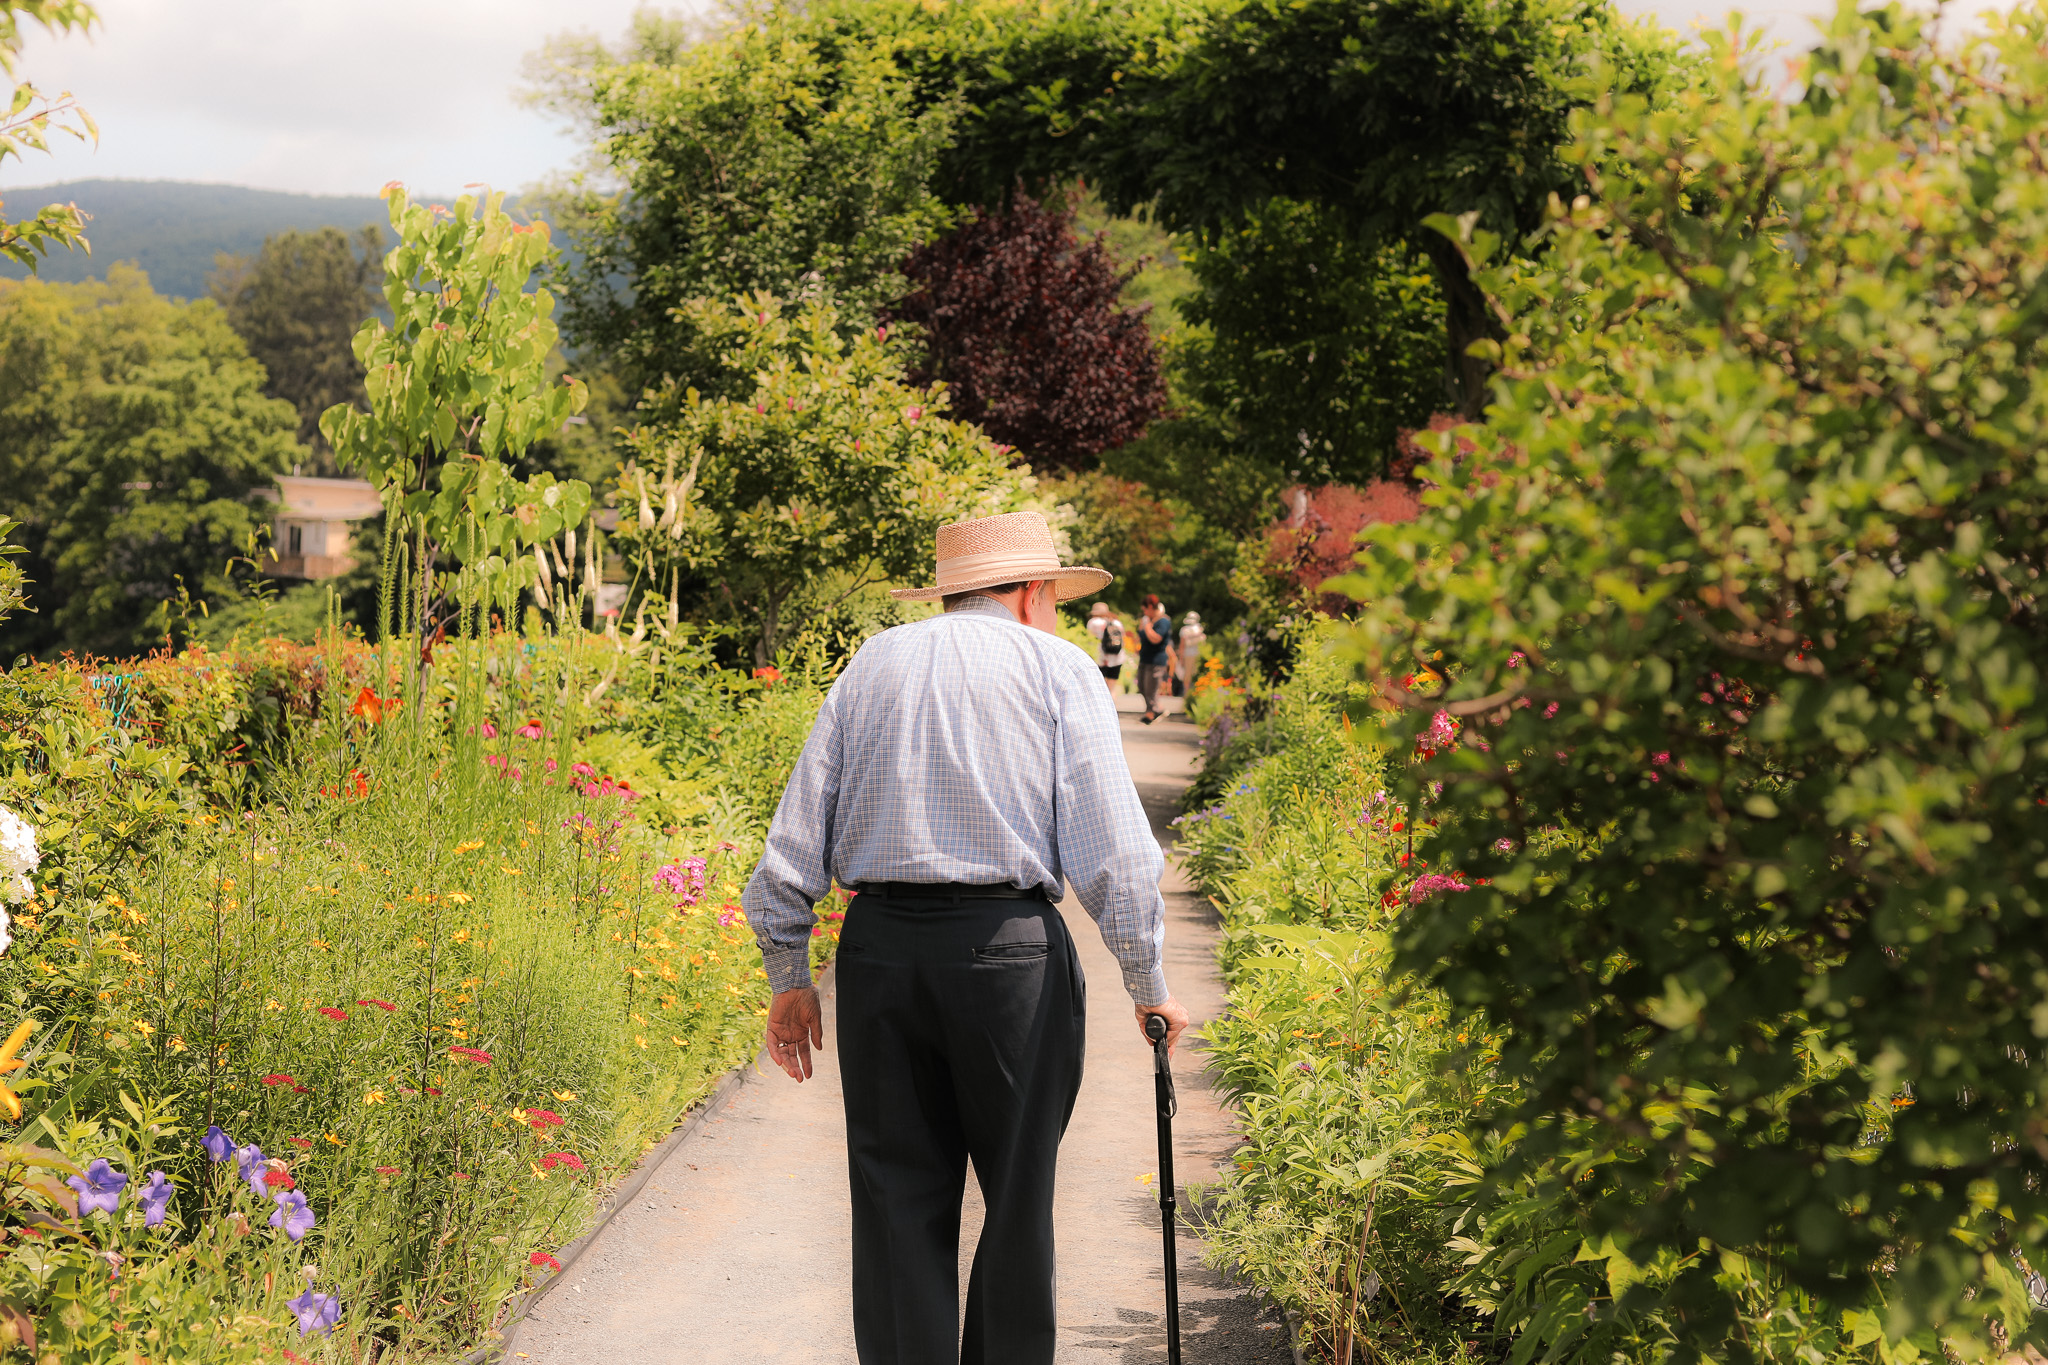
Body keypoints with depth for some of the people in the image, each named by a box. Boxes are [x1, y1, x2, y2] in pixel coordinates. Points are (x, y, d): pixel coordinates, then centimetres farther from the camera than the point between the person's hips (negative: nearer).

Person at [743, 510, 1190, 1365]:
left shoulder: (873, 663, 17)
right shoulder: (1057, 668, 6)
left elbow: (795, 836, 12)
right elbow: (1111, 848, -3)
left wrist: (788, 979, 17)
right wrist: (1148, 984, 5)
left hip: (877, 943, 3)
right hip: (1008, 949, -3)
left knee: (897, 1199, 7)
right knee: (1018, 1198, 7)